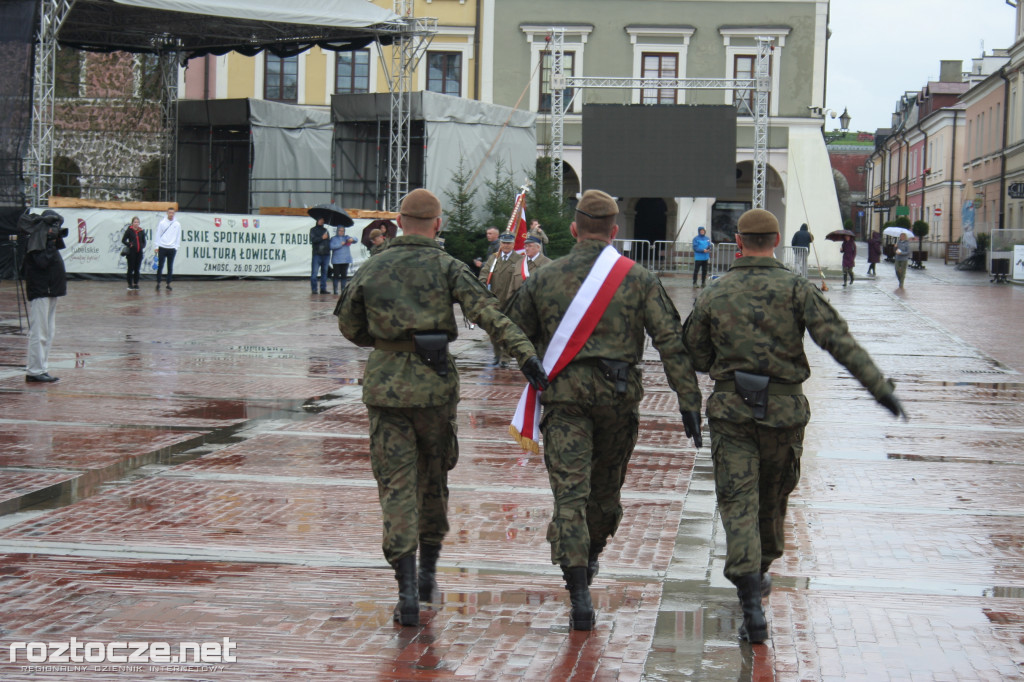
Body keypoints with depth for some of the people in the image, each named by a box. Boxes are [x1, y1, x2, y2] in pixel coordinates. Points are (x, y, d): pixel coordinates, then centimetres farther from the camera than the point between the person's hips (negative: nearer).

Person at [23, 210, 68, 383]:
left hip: (50, 292, 10)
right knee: (38, 333, -9)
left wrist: (58, 238, 6)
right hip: (40, 292, -10)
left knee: (49, 333, 12)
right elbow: (42, 261, -23)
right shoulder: (36, 242, -12)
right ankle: (34, 371, -8)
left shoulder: (47, 241, 16)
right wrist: (51, 243, -18)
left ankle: (42, 370, 17)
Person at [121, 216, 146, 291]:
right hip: (131, 253, -4)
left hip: (139, 252, 4)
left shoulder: (141, 231, 8)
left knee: (137, 269, 7)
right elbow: (123, 240, -2)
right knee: (131, 268, 0)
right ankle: (130, 284, 6)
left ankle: (136, 284, 15)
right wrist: (129, 245, -16)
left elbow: (144, 241, 16)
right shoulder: (129, 230, -3)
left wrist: (143, 247, -1)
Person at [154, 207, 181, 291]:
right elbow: (158, 235, 3)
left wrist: (176, 247, 0)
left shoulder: (177, 224, 5)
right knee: (160, 266, -1)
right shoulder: (162, 223, 2)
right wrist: (157, 247, -1)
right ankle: (158, 283, 6)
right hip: (162, 248, -1)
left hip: (172, 249, 1)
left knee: (170, 267, 5)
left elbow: (178, 237, 7)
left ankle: (168, 284, 10)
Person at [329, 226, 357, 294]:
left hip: (346, 260, 3)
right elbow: (331, 246, -10)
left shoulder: (346, 237, 15)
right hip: (336, 260, -3)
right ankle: (335, 290, -1)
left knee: (344, 275, 4)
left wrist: (352, 239, -18)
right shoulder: (333, 239, 6)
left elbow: (355, 240, 5)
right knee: (336, 275, -5)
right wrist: (341, 244, -12)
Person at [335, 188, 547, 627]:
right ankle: (427, 574, 24)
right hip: (435, 383, -1)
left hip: (385, 385, 1)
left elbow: (348, 326, 14)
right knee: (432, 479, 18)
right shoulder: (447, 267, -3)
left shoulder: (372, 268, 6)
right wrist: (526, 354, -22)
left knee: (396, 485, 1)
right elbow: (487, 313, -16)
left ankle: (407, 590, -6)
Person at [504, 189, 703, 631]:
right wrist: (689, 401, -4)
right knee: (606, 486, 20)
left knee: (569, 491, -5)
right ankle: (591, 558, 42)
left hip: (564, 395, -1)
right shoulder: (639, 280, 1)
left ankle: (579, 593, -16)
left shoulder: (545, 278, 3)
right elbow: (672, 341, -4)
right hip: (619, 395, 1)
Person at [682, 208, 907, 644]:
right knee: (772, 498, 21)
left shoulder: (713, 295, 2)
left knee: (738, 504, -4)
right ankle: (759, 575, 41)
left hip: (731, 411, 0)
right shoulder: (795, 288, -4)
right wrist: (879, 387, -17)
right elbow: (837, 338, -15)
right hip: (784, 411, 0)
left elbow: (694, 356, 9)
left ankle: (752, 605, -19)